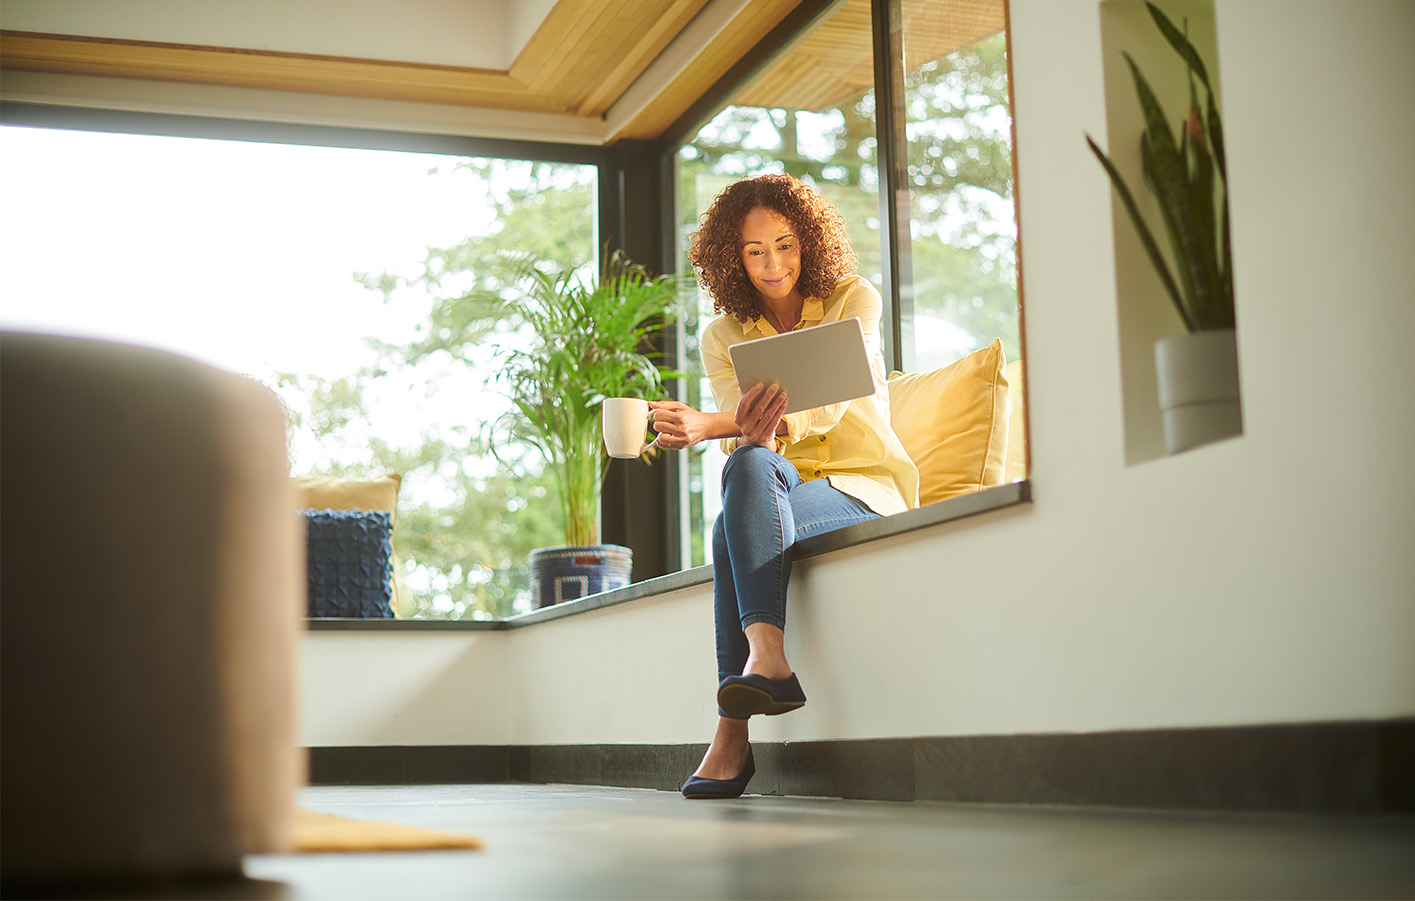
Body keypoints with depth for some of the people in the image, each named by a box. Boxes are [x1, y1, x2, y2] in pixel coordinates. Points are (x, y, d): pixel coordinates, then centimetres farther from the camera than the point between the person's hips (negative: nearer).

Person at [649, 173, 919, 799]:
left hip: (865, 490, -3)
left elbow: (827, 405, -16)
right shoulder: (723, 337, 10)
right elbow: (741, 436, -5)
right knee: (750, 463, -35)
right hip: (781, 491, 3)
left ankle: (733, 735, -45)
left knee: (731, 530, -33)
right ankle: (769, 663, -49)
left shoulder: (853, 300, 1)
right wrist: (751, 433, -33)